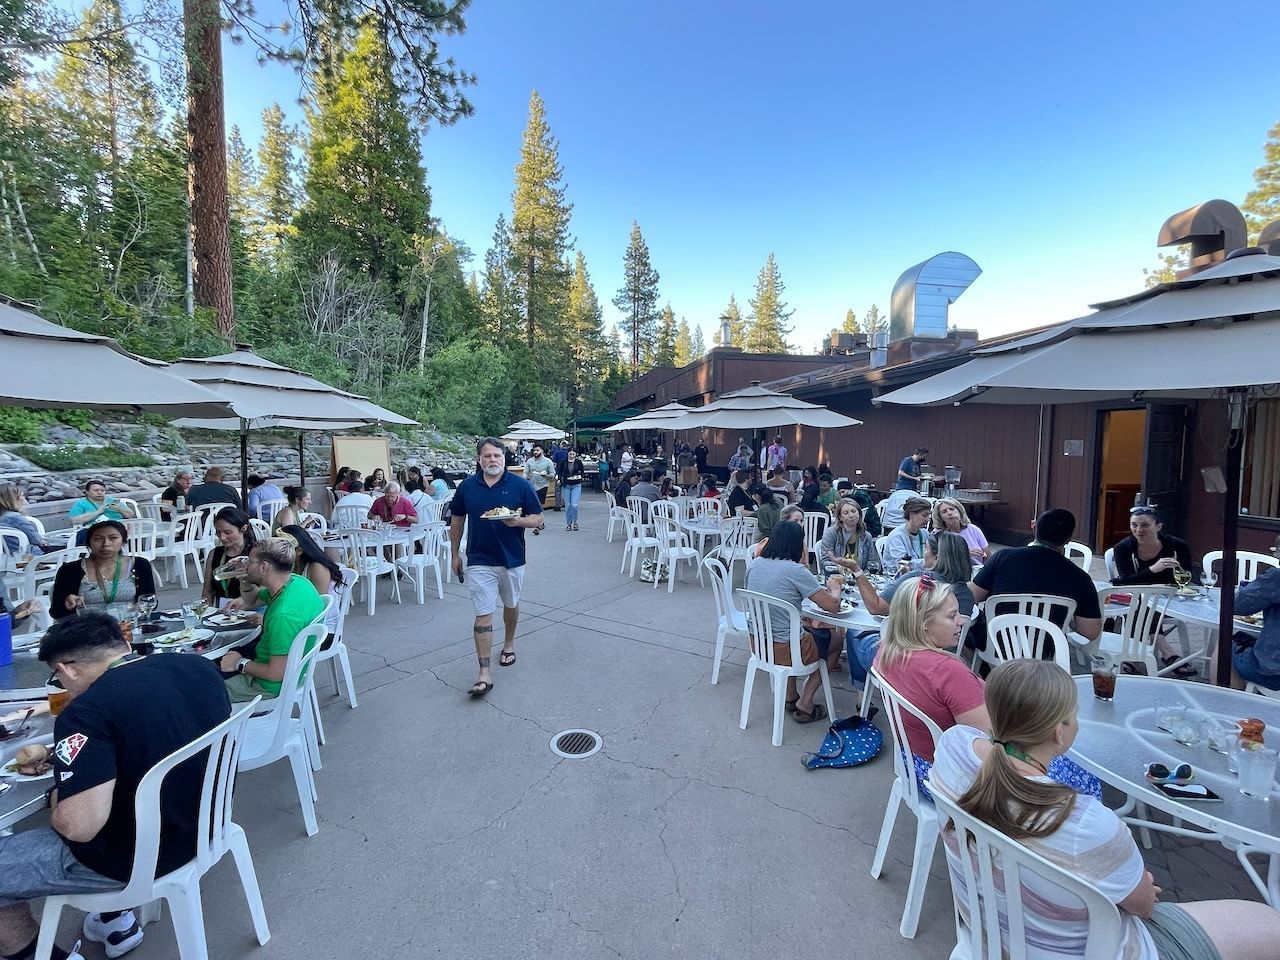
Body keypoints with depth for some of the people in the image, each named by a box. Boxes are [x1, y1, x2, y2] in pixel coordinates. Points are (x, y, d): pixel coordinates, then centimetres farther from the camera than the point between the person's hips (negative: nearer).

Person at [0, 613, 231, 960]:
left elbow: (79, 826, -27)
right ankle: (116, 918, 39)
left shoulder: (87, 712, -25)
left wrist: (57, 799, -5)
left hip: (140, 856, -7)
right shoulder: (200, 666, -5)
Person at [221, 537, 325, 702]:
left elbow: (277, 674, -29)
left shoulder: (283, 615, -36)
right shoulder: (297, 581, -7)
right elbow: (251, 601, 15)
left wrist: (240, 664, -13)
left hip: (273, 686, -9)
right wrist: (246, 580, -6)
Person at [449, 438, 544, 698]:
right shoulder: (467, 486, -2)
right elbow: (457, 520, 10)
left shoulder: (520, 485, -8)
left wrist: (517, 521, -25)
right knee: (483, 615, -4)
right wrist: (455, 554, 11)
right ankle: (484, 673, 0)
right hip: (480, 561, 0)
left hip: (512, 559, 0)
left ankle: (509, 644, 45)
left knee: (511, 605, 20)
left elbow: (537, 518, -5)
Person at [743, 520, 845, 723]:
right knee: (837, 637, 20)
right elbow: (833, 606, -14)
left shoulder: (755, 565, -1)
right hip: (784, 650, -6)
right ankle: (804, 704, 18)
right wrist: (835, 589, 7)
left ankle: (790, 697, 34)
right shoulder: (795, 570, -20)